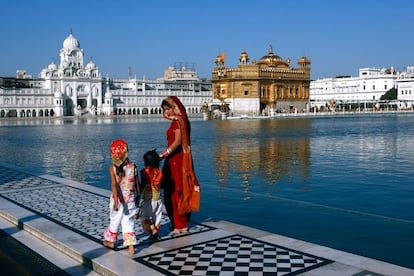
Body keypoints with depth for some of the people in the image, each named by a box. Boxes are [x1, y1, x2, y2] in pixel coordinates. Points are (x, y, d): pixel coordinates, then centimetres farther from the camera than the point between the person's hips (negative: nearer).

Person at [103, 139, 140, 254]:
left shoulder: (113, 168, -12)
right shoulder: (133, 166, -6)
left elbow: (114, 184, -22)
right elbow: (137, 183, 1)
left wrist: (116, 200, -25)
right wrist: (138, 197, 14)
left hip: (118, 199, -1)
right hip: (130, 199, 1)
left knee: (114, 221, 17)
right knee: (129, 222, 8)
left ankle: (111, 241, 37)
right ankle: (131, 246, 4)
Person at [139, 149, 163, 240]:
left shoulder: (144, 172, -13)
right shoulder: (159, 171, 0)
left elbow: (142, 186, -13)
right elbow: (161, 185, 6)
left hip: (148, 199, -5)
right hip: (158, 198, 5)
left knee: (145, 216, 6)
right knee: (157, 216, 13)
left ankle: (153, 230, -10)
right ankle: (156, 234, 17)